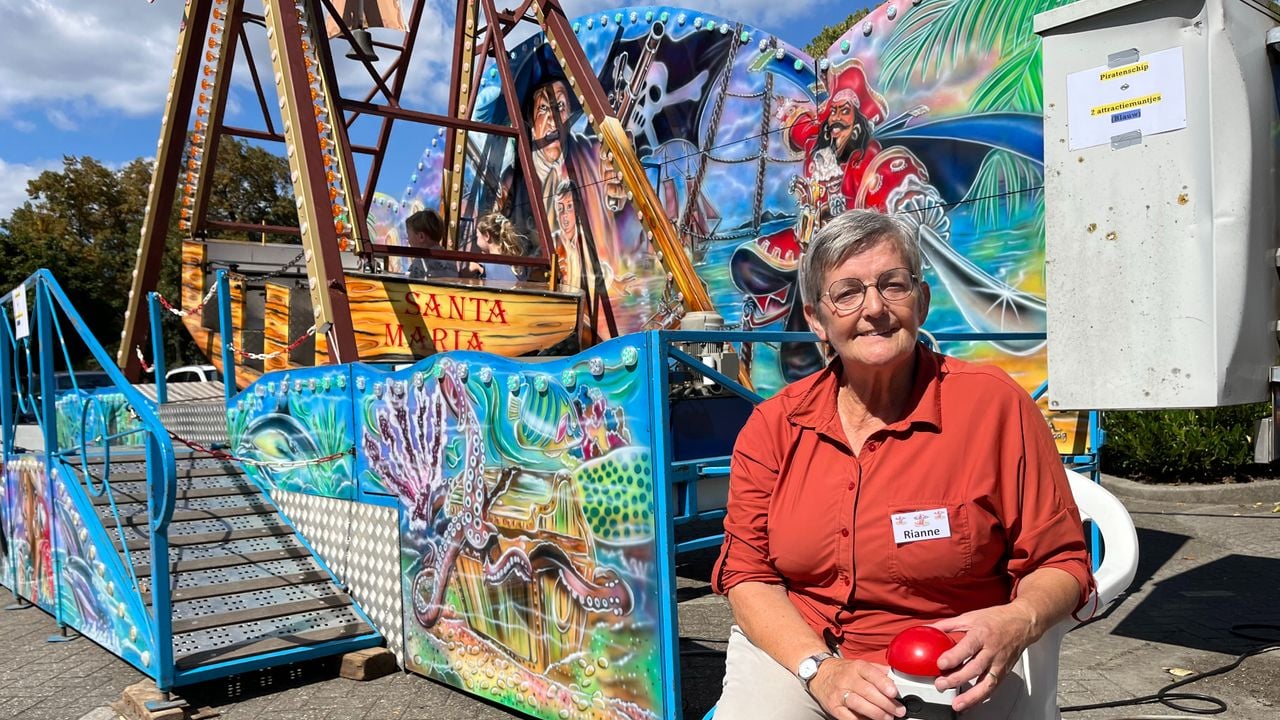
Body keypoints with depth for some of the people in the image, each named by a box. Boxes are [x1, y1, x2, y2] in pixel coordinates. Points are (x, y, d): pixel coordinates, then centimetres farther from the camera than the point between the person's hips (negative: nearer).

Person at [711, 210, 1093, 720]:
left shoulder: (994, 405, -6)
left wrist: (1018, 622, -21)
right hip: (792, 654, 1)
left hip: (945, 675, 0)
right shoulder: (772, 426, 0)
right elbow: (747, 572, 0)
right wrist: (821, 669, -15)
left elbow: (1061, 562, 0)